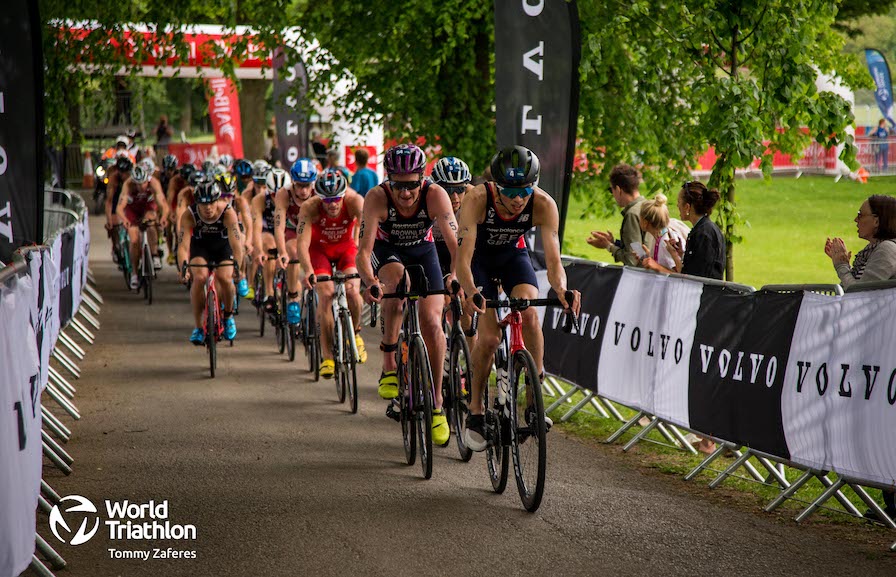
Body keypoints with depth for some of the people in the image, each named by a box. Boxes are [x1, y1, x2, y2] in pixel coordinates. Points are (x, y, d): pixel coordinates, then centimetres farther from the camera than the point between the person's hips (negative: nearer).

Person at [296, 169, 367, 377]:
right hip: (319, 248, -1)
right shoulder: (309, 207, -31)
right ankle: (327, 356, -10)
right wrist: (309, 272, -53)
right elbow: (302, 244, -36)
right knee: (326, 294, -19)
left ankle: (355, 333, 10)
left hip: (346, 246, 1)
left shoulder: (355, 201, -31)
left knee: (352, 291, -21)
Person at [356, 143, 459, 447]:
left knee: (432, 323, -14)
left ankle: (436, 405, 2)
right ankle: (389, 364, -26)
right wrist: (370, 282, -55)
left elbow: (455, 244, -37)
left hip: (422, 251, 1)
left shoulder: (435, 195, -31)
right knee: (397, 276, -37)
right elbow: (364, 250, -36)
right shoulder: (377, 198, -32)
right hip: (387, 251, -1)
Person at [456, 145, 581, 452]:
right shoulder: (477, 199, -36)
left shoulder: (543, 205, -30)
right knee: (489, 337, -17)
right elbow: (463, 257, -40)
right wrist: (470, 292, -59)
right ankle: (475, 411, 2)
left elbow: (553, 259, -33)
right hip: (479, 257, -2)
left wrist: (561, 289, -54)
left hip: (513, 255, 2)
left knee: (529, 315, -26)